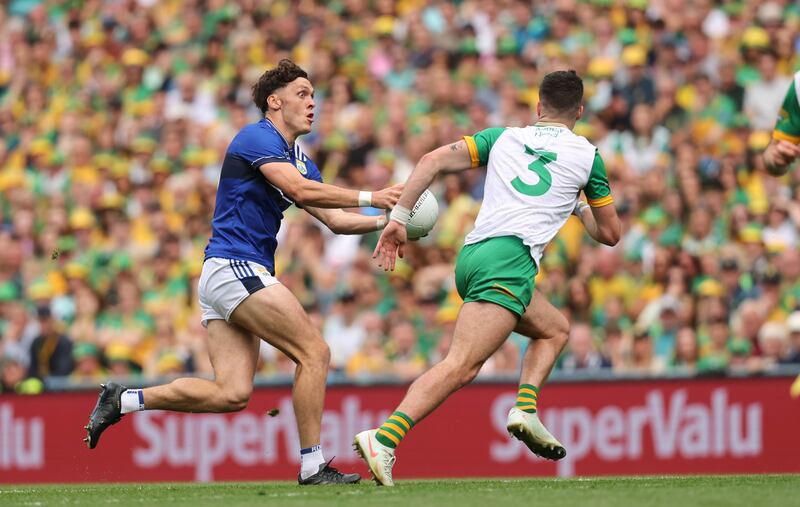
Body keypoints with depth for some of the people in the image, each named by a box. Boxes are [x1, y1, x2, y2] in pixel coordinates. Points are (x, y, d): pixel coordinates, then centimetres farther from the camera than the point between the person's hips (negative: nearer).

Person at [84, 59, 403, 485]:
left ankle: (123, 400, 6)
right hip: (234, 268, -10)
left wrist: (385, 221, 5)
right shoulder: (256, 138, -8)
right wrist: (370, 197, -19)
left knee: (231, 394, 0)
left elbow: (335, 220, 20)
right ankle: (312, 466, -8)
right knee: (314, 352, -11)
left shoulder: (298, 159, 21)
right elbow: (300, 190, -22)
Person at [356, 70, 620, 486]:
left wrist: (399, 218, 8)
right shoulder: (587, 155, 15)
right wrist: (580, 208, 43)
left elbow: (433, 161, 9)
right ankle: (383, 439, -36)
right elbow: (610, 234, 23)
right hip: (510, 258, -6)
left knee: (555, 329, 27)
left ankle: (525, 409, 5)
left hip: (471, 256, 6)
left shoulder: (503, 138, 23)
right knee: (461, 366, -18)